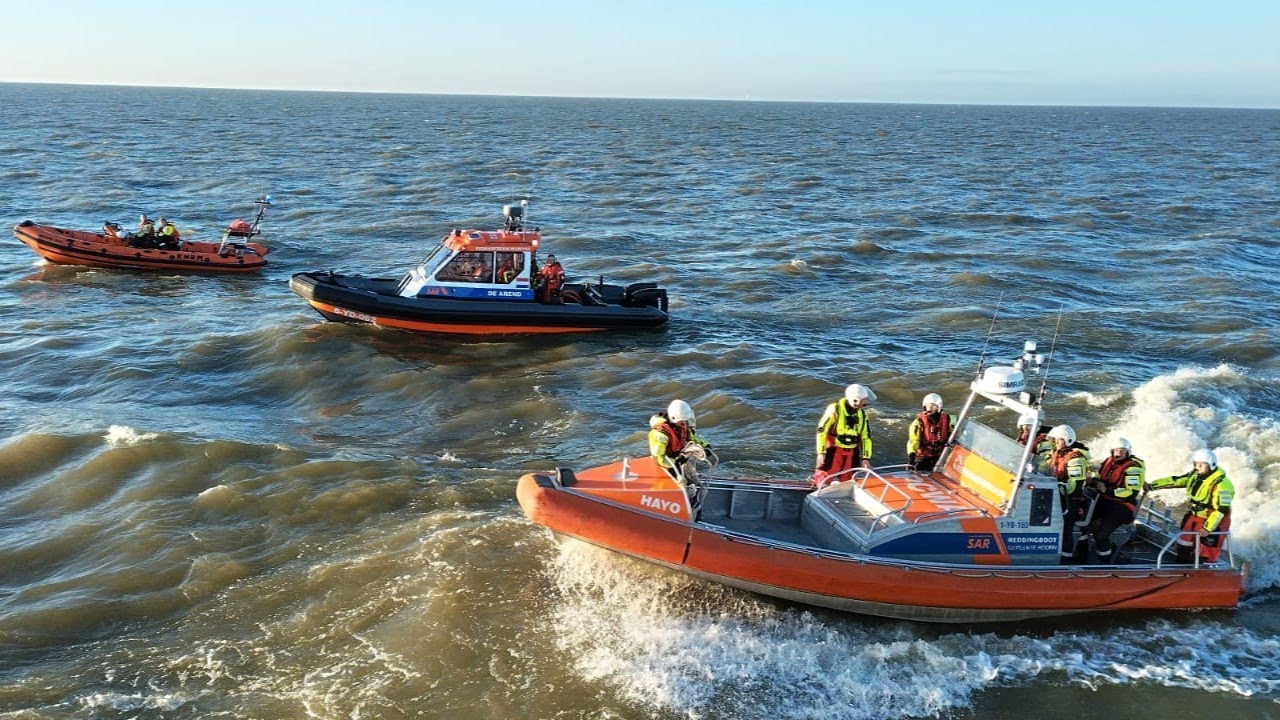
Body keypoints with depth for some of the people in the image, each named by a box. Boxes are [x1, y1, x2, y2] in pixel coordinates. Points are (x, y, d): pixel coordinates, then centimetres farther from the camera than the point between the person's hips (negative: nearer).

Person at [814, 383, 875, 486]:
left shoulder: (862, 413, 6)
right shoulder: (835, 409, -11)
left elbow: (866, 436, 10)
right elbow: (822, 430, -12)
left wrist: (866, 458, 3)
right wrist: (821, 452, -17)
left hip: (852, 453, 5)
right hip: (833, 450, -5)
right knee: (825, 478, -9)